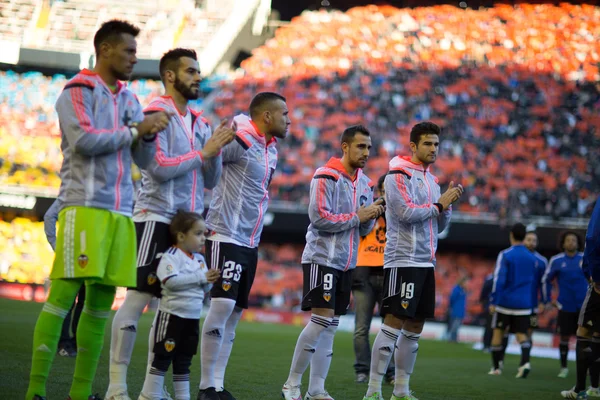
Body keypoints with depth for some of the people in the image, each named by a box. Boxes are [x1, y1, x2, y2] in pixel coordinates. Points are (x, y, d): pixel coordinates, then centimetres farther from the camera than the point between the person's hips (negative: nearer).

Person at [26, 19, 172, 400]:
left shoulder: (129, 100, 19)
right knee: (63, 295, -11)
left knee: (102, 301, 5)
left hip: (120, 212, 7)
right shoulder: (78, 91, 0)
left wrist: (150, 133, -3)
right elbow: (83, 140, -15)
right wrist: (136, 129, -9)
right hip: (84, 206, -7)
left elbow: (145, 160, 17)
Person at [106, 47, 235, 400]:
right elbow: (159, 167, -15)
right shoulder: (156, 113, -6)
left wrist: (217, 149, 0)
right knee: (138, 298, -9)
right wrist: (203, 151, -12)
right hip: (156, 217, -8)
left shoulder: (199, 122, 16)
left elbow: (210, 181, 16)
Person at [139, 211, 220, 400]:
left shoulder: (199, 259, 12)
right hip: (172, 314, -7)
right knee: (163, 357, -4)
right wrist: (200, 277, -21)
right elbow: (171, 281, -26)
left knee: (184, 361, 13)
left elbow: (205, 287, 16)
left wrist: (210, 281, -9)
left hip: (193, 318, 7)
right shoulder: (171, 256, -12)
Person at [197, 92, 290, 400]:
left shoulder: (271, 150, 15)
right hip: (226, 236, -9)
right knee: (223, 304, -13)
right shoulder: (239, 141, -13)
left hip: (251, 242, 9)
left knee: (234, 311, 7)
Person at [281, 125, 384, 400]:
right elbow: (319, 218, -19)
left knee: (330, 326, 7)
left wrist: (372, 217, -6)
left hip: (346, 263, 8)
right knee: (321, 320, -13)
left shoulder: (364, 184, 12)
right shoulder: (326, 177, -11)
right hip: (322, 258, -8)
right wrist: (357, 216, -15)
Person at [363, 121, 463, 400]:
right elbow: (406, 213, -19)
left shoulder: (431, 180, 17)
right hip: (403, 260, -8)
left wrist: (448, 204, 0)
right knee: (394, 324, -11)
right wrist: (438, 204, -11)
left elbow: (438, 226, 17)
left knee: (414, 328, 8)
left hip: (426, 263, 8)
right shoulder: (398, 175, -7)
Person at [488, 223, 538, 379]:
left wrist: (493, 301, -8)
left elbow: (499, 280, -11)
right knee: (522, 334, 3)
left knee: (498, 332, 11)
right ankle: (525, 361, -23)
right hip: (524, 304, 3)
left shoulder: (505, 255, -6)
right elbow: (534, 283, 14)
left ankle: (496, 367, 13)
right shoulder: (532, 258, 8)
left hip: (505, 302, -3)